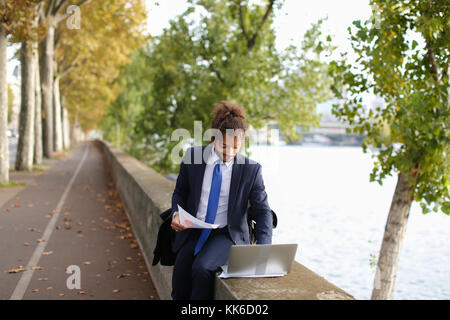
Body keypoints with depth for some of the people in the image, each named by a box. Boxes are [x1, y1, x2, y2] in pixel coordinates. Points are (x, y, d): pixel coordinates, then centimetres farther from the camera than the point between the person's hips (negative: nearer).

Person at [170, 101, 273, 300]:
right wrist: (176, 213, -10)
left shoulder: (251, 169, -8)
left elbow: (263, 211, -4)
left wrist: (263, 249, -19)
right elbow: (180, 192, 11)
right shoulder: (193, 156, -2)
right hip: (193, 233, 3)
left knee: (202, 269, -29)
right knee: (180, 282, -15)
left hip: (226, 235, -2)